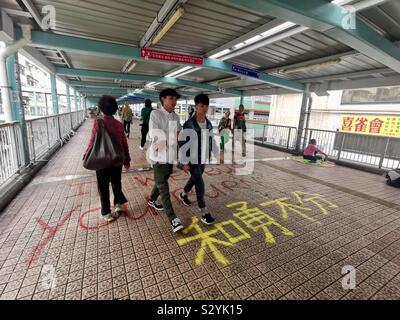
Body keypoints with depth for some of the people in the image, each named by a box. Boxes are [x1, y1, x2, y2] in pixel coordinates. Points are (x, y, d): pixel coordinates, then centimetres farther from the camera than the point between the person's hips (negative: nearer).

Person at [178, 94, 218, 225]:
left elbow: (211, 140, 13)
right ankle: (204, 213, 6)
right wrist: (184, 162, -18)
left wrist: (217, 154, 13)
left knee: (194, 179, 22)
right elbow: (183, 144, -17)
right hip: (192, 159, -7)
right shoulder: (189, 124, -18)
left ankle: (183, 195, 50)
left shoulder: (209, 123, 3)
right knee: (200, 184, -6)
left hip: (203, 158, 7)